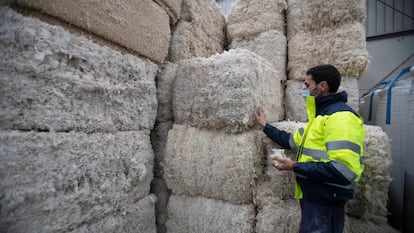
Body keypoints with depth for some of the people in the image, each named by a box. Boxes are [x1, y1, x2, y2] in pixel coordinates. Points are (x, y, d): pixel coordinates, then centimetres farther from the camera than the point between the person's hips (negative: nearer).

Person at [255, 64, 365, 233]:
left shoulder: (340, 116, -20)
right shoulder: (320, 116, 14)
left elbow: (342, 171, -30)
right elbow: (292, 140, 22)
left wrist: (294, 166, -23)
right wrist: (266, 126, 24)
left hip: (325, 200, -10)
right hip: (313, 195, 10)